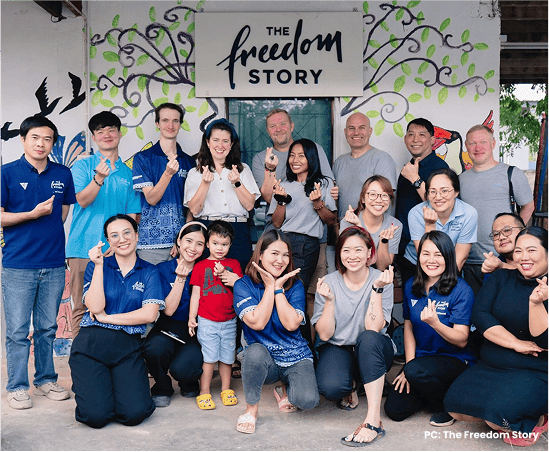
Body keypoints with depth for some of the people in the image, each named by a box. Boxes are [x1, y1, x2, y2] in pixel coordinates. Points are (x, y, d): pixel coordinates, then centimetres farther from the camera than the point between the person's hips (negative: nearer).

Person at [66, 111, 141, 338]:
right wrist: (99, 178, -25)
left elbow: (132, 213, 14)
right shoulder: (82, 166, 8)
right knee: (82, 307, -2)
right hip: (84, 248, -2)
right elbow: (82, 200, -7)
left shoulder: (128, 173, 15)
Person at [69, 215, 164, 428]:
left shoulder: (149, 272, 7)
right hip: (91, 344, 0)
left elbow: (149, 314, -5)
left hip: (128, 348, 1)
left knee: (134, 414, -17)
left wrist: (106, 318, -5)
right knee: (96, 415, -16)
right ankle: (91, 387, 17)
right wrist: (99, 265, -10)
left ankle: (118, 385, 14)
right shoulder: (96, 266, 7)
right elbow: (95, 307, -7)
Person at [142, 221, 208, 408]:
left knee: (181, 369, -29)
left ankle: (189, 383, 12)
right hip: (169, 327, 1)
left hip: (195, 331, 0)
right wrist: (180, 278, -16)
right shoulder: (163, 269, -1)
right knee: (154, 349, -34)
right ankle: (162, 388, -1)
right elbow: (168, 310, -8)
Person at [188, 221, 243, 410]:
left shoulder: (234, 264, 9)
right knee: (209, 358, -4)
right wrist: (191, 317, 0)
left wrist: (225, 275, -12)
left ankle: (226, 389, 23)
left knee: (227, 357, 9)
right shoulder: (200, 266, 3)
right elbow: (195, 294, 4)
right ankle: (204, 392, 6)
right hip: (207, 321, -2)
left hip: (229, 321, 2)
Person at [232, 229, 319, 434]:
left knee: (308, 400, -26)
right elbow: (257, 323, -20)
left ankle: (285, 390, 14)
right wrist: (269, 287, -15)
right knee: (255, 351, -38)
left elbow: (291, 324, -16)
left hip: (296, 358, 1)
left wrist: (278, 288, -14)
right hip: (263, 360, -1)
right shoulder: (243, 285, -6)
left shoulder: (295, 285, -1)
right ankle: (251, 409, -12)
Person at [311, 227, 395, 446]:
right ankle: (350, 386, 8)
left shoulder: (381, 280, -9)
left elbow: (373, 328, -22)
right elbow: (325, 334, -10)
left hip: (373, 353, 0)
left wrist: (377, 289, -28)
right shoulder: (329, 283, -6)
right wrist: (329, 300, -23)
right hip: (337, 349, 1)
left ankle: (373, 419, -34)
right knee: (330, 387, -32)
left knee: (368, 338, -37)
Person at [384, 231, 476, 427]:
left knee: (416, 371, -35)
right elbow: (408, 326, 8)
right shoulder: (411, 286, 2)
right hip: (421, 357, 5)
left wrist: (434, 323, -36)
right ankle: (431, 390, 18)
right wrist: (409, 365, -4)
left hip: (454, 360, -5)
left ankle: (446, 405, -4)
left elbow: (462, 340, -17)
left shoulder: (461, 291, -14)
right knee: (394, 409, -11)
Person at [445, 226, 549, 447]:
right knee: (455, 408, -13)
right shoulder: (502, 278, 5)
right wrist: (516, 343, -15)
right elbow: (479, 314, -7)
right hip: (490, 367, 5)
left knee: (498, 413, -28)